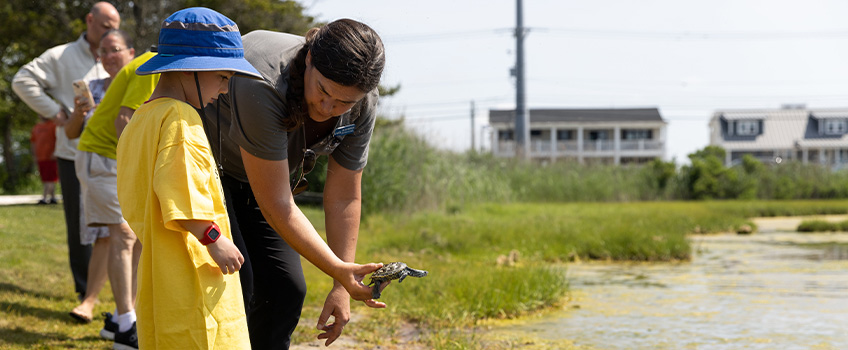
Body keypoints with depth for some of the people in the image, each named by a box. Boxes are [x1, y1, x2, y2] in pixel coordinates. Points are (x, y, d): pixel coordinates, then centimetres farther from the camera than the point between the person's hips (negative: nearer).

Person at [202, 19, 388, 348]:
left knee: (286, 290, -3)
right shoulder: (263, 87, -41)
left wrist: (342, 288, -8)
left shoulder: (362, 105, -20)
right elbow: (276, 206, -37)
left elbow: (344, 197, -9)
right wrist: (339, 271, -35)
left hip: (256, 178, 6)